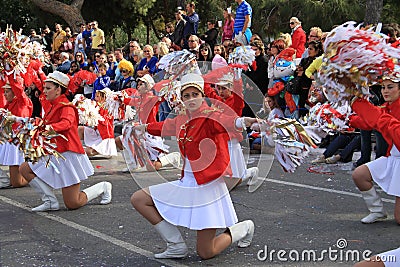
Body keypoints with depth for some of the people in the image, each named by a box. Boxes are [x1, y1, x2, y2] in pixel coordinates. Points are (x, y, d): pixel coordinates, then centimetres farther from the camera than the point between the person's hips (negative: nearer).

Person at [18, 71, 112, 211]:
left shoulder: (66, 107, -11)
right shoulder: (53, 108, 16)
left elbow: (66, 123, -33)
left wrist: (49, 128, -48)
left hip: (68, 155, -9)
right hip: (54, 155, 9)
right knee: (24, 169, -3)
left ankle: (103, 187, 19)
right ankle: (50, 201, -1)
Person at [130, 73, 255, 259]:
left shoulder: (209, 117, -15)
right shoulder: (181, 120, 6)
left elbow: (225, 120, -40)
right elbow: (164, 126, 30)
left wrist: (242, 121, -63)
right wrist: (146, 127, 50)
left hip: (207, 186, -7)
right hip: (186, 183, 7)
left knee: (206, 253, -4)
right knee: (138, 199, 6)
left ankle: (244, 228, 26)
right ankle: (176, 246, 8)